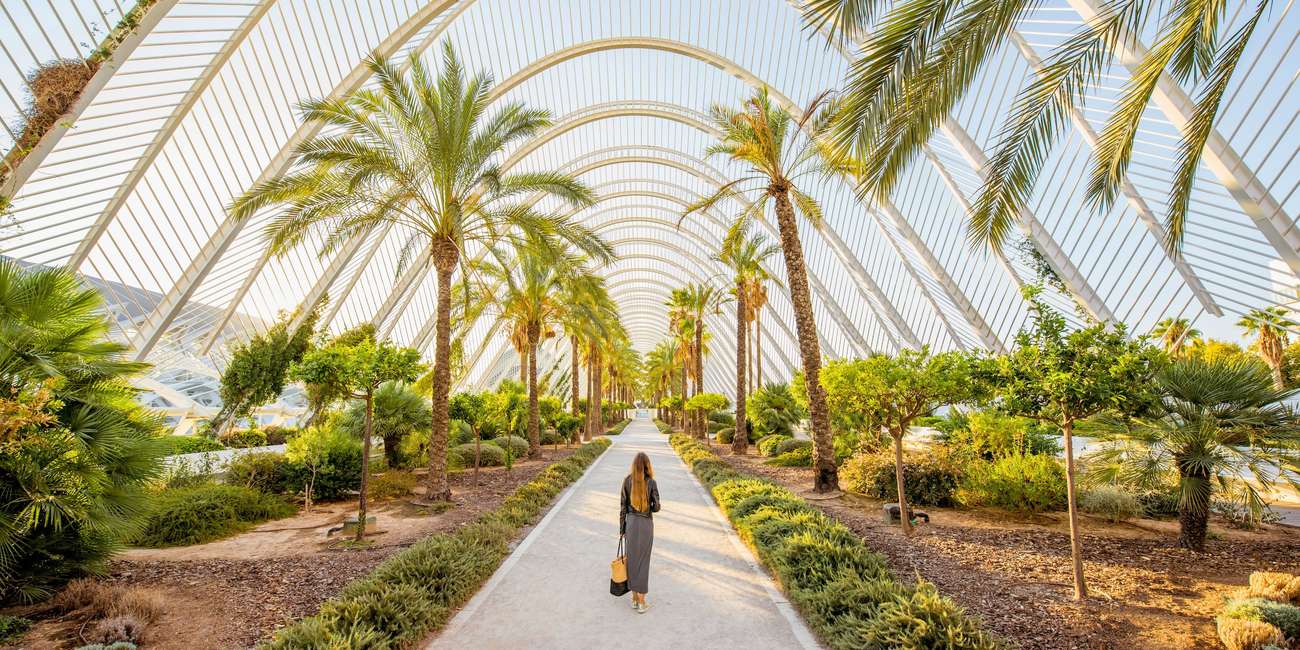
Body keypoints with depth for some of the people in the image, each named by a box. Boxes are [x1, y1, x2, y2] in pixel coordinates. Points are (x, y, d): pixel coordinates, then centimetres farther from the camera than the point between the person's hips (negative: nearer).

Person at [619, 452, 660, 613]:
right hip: (646, 523, -2)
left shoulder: (627, 481, -5)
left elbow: (623, 507, -1)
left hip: (631, 522, 2)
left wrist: (621, 528, 7)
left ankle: (634, 598, 24)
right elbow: (656, 507, -8)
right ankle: (641, 602, 14)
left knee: (632, 559, 14)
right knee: (643, 561, 7)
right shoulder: (651, 482, -12)